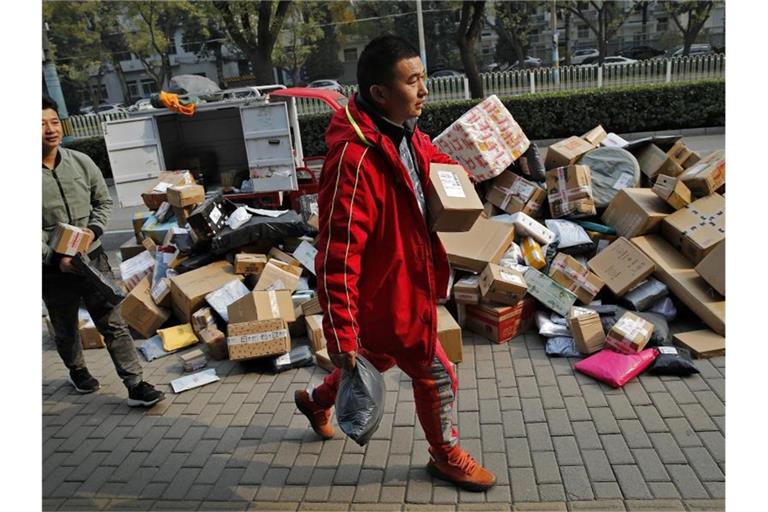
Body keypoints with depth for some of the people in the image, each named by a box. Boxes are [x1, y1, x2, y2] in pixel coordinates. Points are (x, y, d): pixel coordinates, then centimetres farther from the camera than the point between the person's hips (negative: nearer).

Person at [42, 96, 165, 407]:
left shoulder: (81, 162, -3)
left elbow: (104, 202, 8)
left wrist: (94, 230, -9)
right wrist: (55, 257, -21)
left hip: (93, 257, 1)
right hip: (53, 268, -1)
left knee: (113, 324, 0)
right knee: (65, 330, 19)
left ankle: (136, 386, 5)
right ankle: (77, 371, 46)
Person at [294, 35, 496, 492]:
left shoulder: (406, 133, -1)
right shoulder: (355, 158, -30)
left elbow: (430, 156, 27)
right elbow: (338, 253, -31)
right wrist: (341, 333, -29)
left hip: (403, 282, 10)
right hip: (384, 295, -9)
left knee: (379, 359, 29)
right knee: (436, 376, 9)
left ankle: (317, 401, 55)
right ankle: (447, 456, 37)